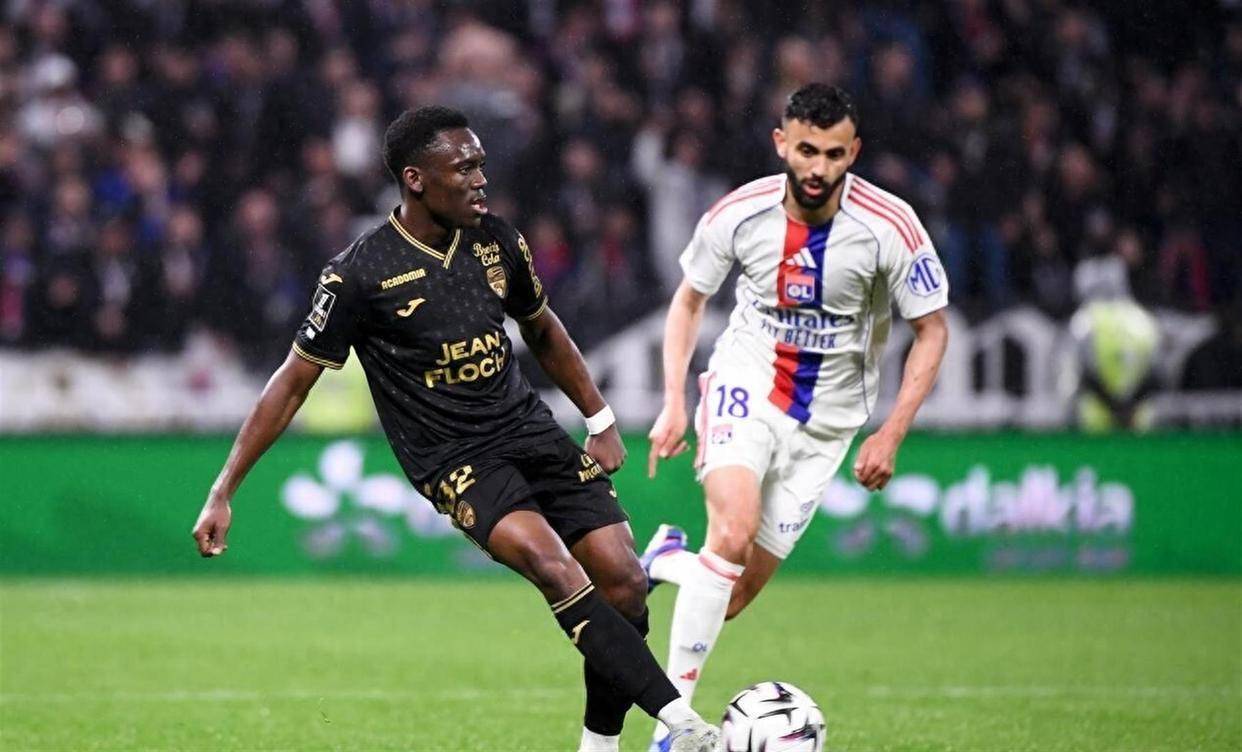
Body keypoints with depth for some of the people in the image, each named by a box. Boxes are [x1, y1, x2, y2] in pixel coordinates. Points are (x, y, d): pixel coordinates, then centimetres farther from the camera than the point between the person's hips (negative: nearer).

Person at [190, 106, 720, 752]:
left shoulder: (496, 241, 2)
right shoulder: (361, 275, -13)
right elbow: (293, 383, -6)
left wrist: (600, 420, 21)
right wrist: (222, 494, -6)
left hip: (530, 428, 6)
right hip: (454, 461, -6)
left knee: (624, 585, -8)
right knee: (555, 567, -29)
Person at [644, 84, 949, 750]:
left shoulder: (891, 227, -16)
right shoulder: (739, 214, -12)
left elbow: (931, 331, -5)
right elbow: (689, 299, 6)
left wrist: (891, 434, -13)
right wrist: (674, 402, -4)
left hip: (825, 420, 1)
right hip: (745, 386, -1)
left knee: (736, 596, 0)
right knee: (734, 534, -28)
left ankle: (670, 559, 35)